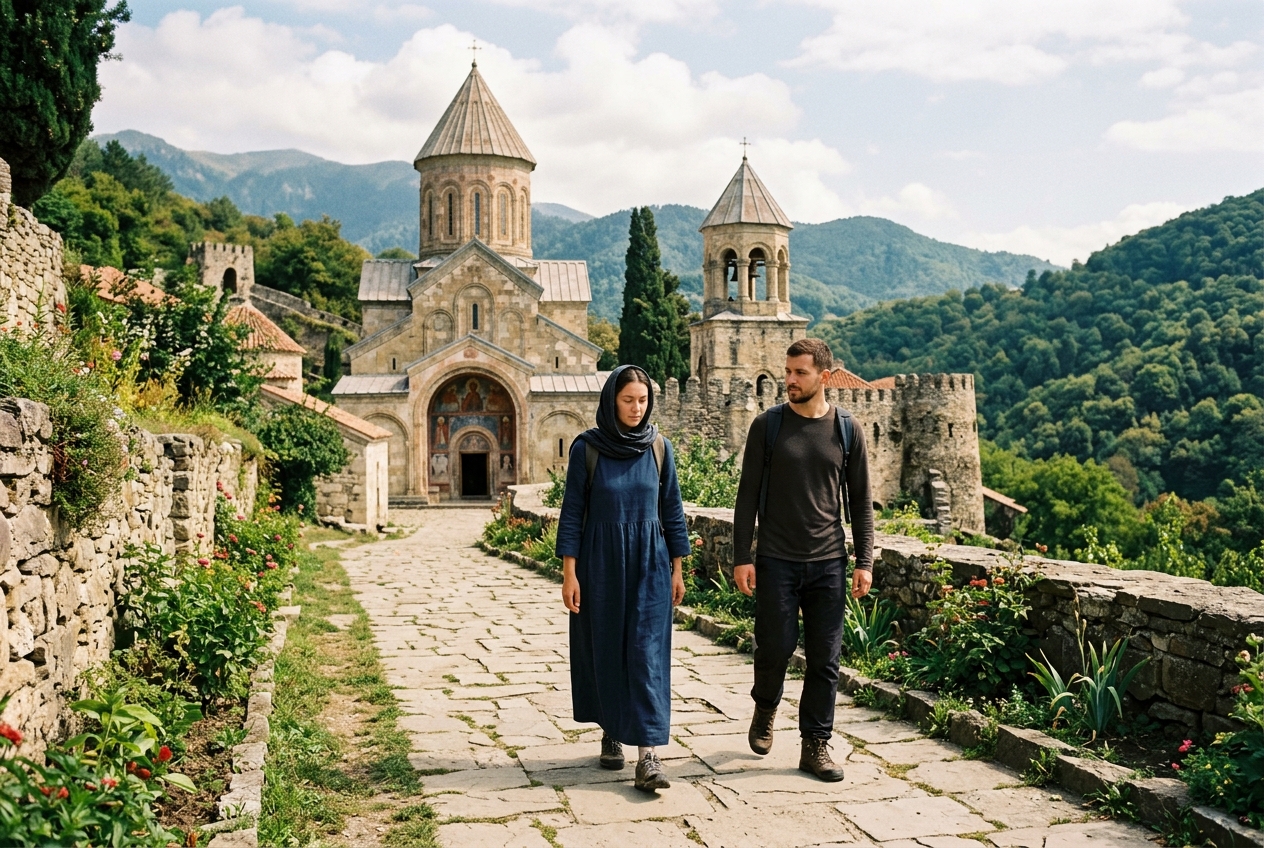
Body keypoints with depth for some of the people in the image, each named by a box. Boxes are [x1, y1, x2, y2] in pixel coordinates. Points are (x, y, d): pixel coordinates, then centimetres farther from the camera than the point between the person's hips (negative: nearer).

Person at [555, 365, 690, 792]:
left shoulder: (659, 447, 1)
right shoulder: (587, 447, -6)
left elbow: (672, 510, 6)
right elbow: (572, 512, -5)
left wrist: (677, 569, 5)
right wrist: (569, 572, -8)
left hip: (649, 563, 1)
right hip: (600, 563, -1)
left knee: (646, 653, -5)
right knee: (604, 649, 9)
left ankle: (647, 752, -7)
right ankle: (611, 732, 28)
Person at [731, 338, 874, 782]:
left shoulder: (847, 430, 4)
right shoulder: (768, 425, 0)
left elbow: (860, 501, 8)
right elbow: (748, 495, 0)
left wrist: (864, 562, 2)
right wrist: (741, 557, -5)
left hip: (829, 562, 2)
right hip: (776, 561, -1)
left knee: (825, 658, 4)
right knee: (775, 646, 0)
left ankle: (815, 745, 16)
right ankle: (766, 706, 31)